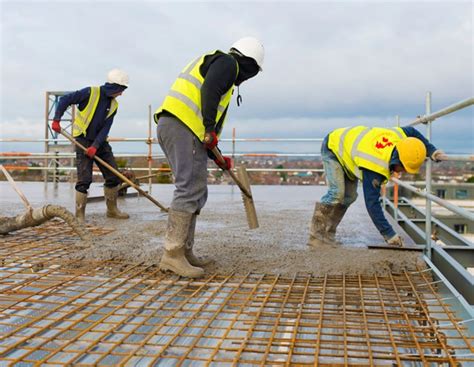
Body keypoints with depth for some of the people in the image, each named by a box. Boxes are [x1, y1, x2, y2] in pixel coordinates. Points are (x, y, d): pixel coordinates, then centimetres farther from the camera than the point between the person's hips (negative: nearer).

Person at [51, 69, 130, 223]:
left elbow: (105, 128, -3)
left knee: (113, 176, 6)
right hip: (83, 140, -6)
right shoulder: (91, 93, -11)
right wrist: (56, 120, -16)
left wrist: (95, 146, -16)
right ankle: (79, 214, -2)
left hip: (100, 142, 6)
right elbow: (65, 100, -9)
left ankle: (112, 210, 20)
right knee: (84, 179, -11)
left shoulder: (113, 105, 5)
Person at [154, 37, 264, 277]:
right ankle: (172, 254, -14)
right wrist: (210, 129, -19)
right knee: (190, 189, -13)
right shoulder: (227, 62, 5)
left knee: (197, 193, 12)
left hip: (171, 125, 10)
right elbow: (209, 89, -17)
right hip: (181, 125, -10)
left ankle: (185, 251, 16)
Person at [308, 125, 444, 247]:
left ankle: (327, 235, 7)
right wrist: (389, 234, -40)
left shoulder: (399, 137, -23)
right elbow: (372, 203, -41)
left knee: (349, 196, 2)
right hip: (333, 147, -8)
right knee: (337, 193, -25)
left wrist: (431, 151, -5)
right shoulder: (374, 169, -42)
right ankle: (316, 236, -20)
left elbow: (412, 132, 2)